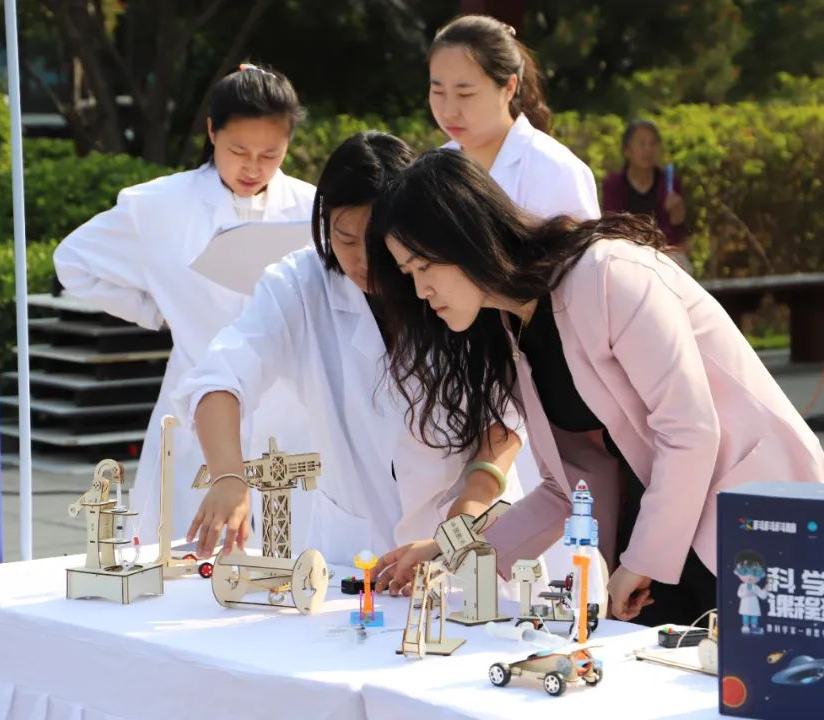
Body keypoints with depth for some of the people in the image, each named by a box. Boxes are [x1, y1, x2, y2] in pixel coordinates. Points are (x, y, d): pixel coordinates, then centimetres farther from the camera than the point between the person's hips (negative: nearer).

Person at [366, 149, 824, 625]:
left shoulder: (607, 276, -16)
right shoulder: (508, 336, 9)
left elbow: (690, 429, -19)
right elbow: (572, 486, 10)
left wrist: (643, 560, -14)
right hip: (665, 528, 7)